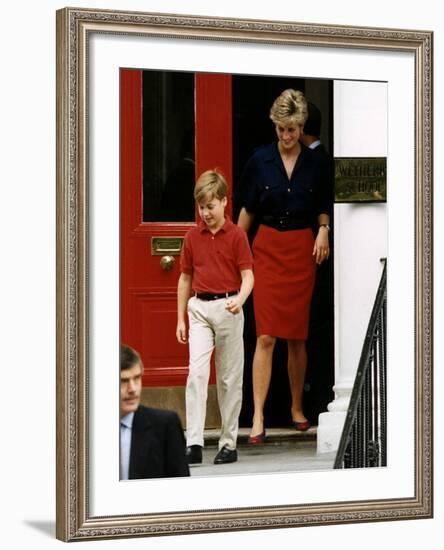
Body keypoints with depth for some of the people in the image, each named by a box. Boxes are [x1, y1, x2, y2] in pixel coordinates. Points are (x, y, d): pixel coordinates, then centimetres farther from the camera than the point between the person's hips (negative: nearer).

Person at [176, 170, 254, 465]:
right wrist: (181, 318, 12)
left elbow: (248, 275, -7)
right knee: (196, 371, -12)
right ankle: (194, 443, -16)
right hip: (199, 308, 2)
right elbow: (185, 278, 14)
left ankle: (229, 443, 13)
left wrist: (240, 300, -27)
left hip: (228, 308, -2)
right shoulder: (193, 237, 7)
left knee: (229, 379, 5)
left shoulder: (237, 235, -3)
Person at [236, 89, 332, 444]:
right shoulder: (260, 160, -2)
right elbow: (248, 209, 6)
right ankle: (258, 418, -10)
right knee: (266, 336, -9)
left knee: (297, 335, 7)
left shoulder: (314, 163, 1)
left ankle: (297, 408, 23)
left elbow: (323, 208, 12)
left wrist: (324, 231, -7)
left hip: (302, 251, 1)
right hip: (268, 249, -1)